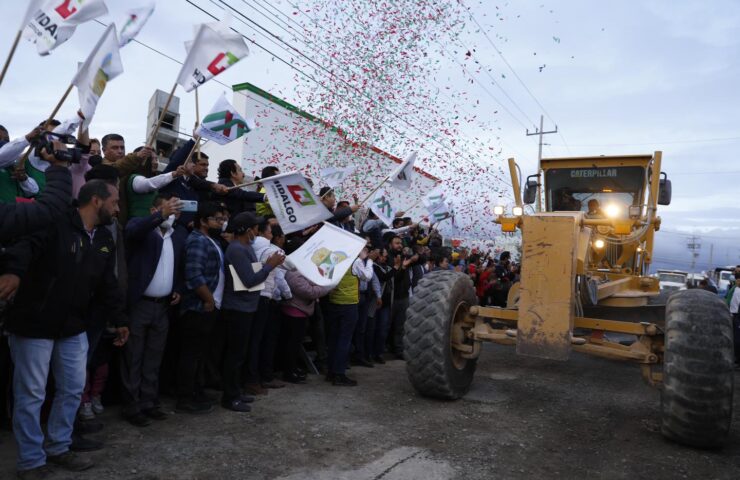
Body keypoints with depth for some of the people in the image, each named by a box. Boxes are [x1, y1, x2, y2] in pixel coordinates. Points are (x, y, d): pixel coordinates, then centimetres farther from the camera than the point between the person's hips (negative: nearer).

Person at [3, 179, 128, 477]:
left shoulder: (105, 240, 9)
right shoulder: (56, 224, -15)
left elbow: (108, 284, 13)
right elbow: (25, 247, -31)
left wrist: (119, 319, 14)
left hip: (73, 328, 7)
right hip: (34, 325, -7)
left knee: (73, 390, 12)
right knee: (31, 394, 4)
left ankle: (58, 449, 30)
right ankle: (31, 461, 19)